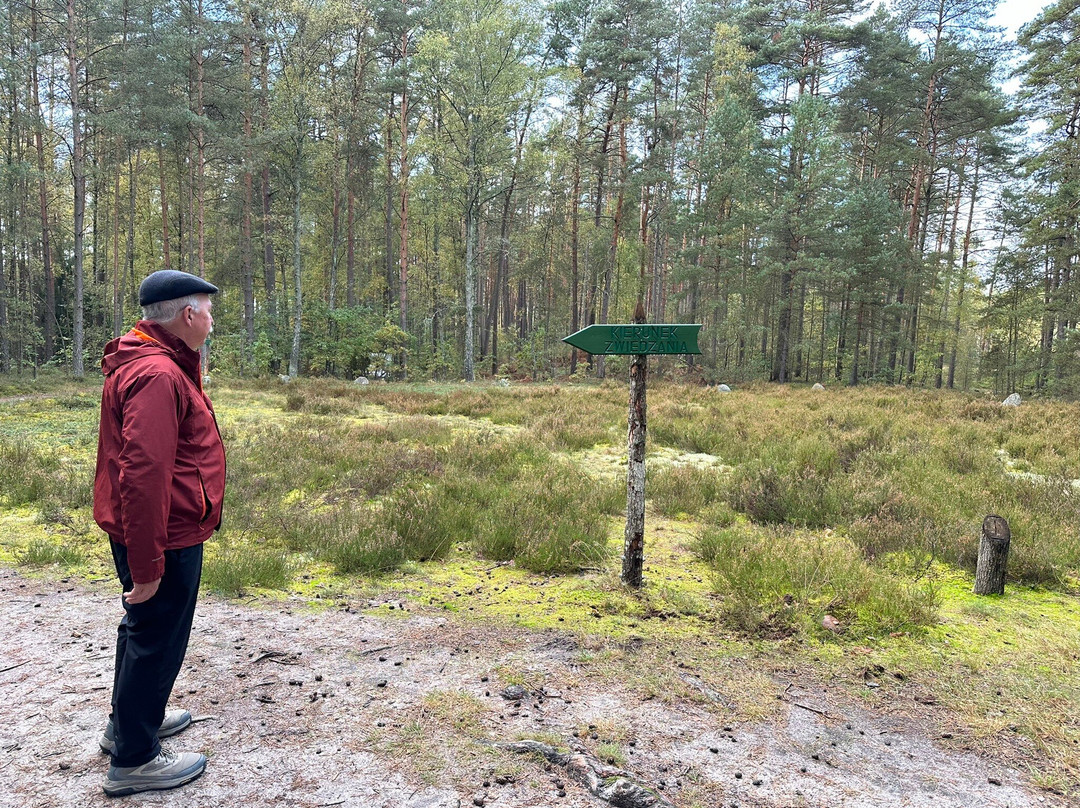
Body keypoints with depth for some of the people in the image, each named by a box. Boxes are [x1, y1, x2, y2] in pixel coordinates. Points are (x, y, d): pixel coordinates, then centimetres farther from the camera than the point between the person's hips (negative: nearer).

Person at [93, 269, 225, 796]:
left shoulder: (155, 363, 9)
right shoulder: (157, 375, -25)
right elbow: (144, 476, -31)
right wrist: (147, 565, -27)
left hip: (149, 530, 11)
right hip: (163, 536, -11)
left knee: (143, 627, 25)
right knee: (157, 640, 4)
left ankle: (127, 723, 44)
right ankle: (134, 760, 21)